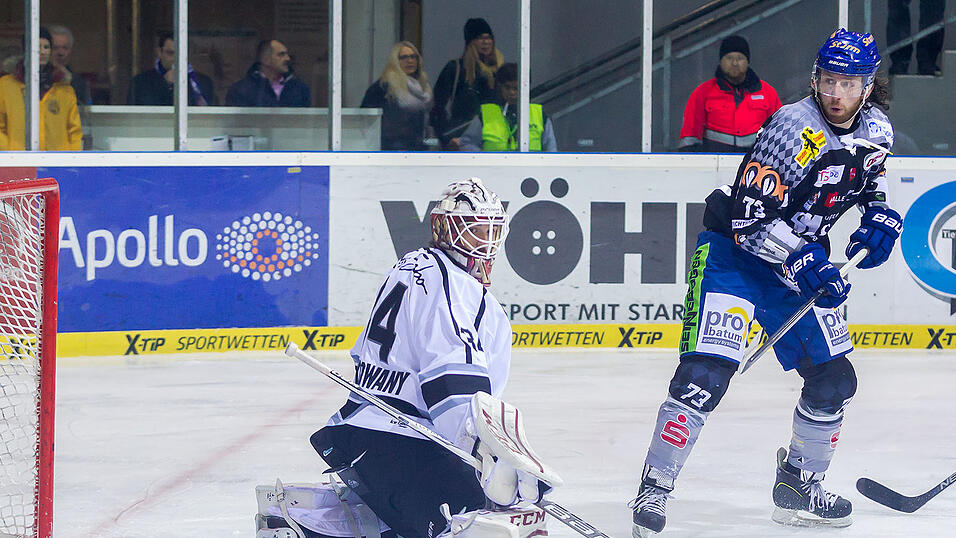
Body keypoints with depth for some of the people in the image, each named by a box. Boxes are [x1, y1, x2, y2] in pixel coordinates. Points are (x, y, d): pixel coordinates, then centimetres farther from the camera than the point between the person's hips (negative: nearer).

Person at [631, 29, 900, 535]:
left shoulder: (876, 131, -2)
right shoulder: (796, 129, -25)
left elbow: (870, 183, 21)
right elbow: (748, 218, -25)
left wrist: (879, 217, 1)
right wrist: (803, 262, -30)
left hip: (800, 259, 7)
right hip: (734, 251, -7)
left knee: (834, 379, 8)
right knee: (705, 374, -19)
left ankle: (797, 488, 26)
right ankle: (654, 488, -11)